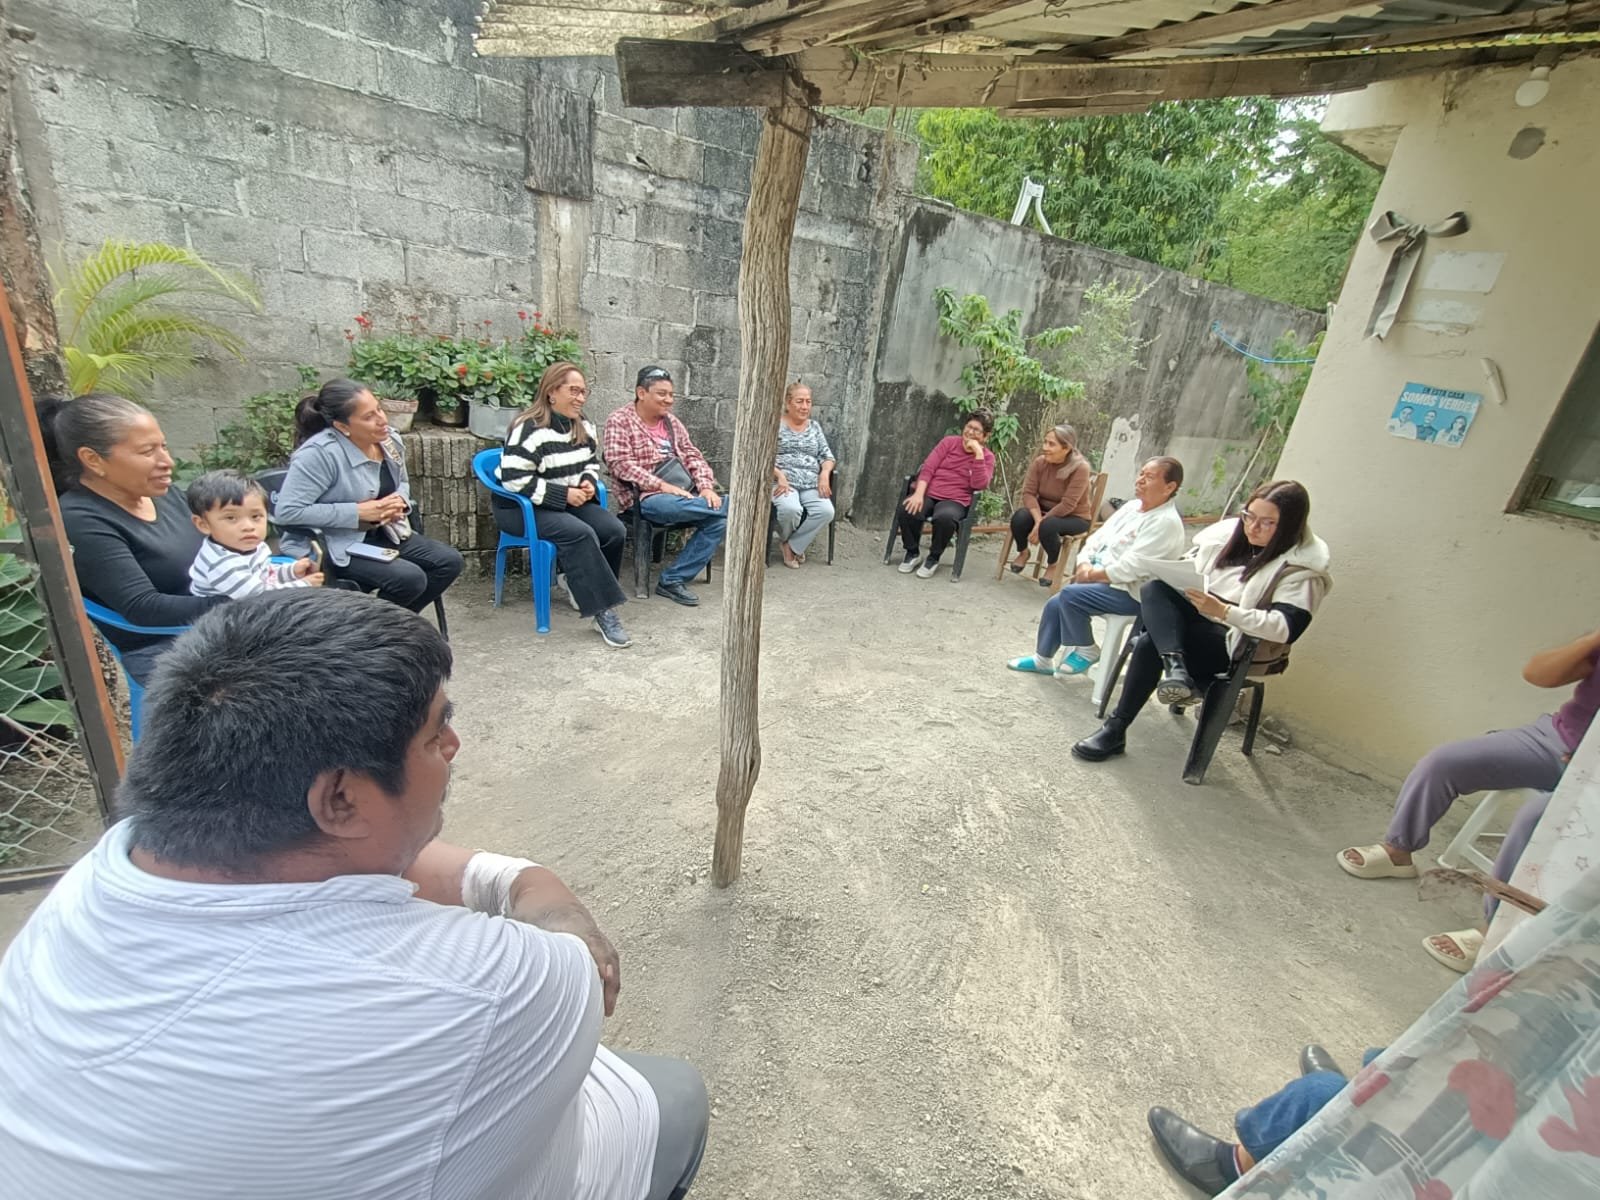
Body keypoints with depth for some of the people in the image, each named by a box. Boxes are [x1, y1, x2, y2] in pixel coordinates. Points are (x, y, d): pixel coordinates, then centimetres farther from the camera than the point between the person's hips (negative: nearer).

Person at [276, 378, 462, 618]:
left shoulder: (389, 441, -1)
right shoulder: (319, 453, -23)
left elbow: (402, 483, 19)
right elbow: (286, 512, -26)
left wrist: (400, 500, -7)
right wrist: (358, 512, -25)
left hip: (380, 534, 8)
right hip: (329, 546, -8)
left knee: (449, 561, -6)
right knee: (410, 578, -27)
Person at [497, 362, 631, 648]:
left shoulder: (583, 426, 7)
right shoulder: (529, 429, -16)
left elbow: (593, 463, 21)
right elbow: (514, 479, -23)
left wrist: (589, 482, -3)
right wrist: (564, 494, -23)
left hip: (569, 501, 7)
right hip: (522, 507, -7)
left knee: (614, 530, -19)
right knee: (580, 534, -33)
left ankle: (581, 584, 1)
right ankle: (603, 612, -30)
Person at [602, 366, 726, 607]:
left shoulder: (672, 422, 19)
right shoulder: (619, 421, 0)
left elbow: (693, 456, 13)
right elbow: (621, 465, -12)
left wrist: (706, 486, -7)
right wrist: (662, 486, -21)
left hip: (686, 495, 7)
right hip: (647, 497, -7)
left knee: (719, 521, -22)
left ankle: (673, 580, -15)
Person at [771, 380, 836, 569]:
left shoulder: (814, 427, 20)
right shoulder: (776, 425, 6)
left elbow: (828, 456, 16)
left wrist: (825, 473, -6)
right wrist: (779, 475, -19)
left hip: (811, 486, 4)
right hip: (783, 483, -4)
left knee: (826, 511, -27)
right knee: (791, 509, -36)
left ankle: (792, 545, -6)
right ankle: (786, 540, 1)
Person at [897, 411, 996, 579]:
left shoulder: (987, 456, 6)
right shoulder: (949, 441, 10)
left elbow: (979, 485, -11)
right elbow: (928, 468, 1)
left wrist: (978, 454, -15)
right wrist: (918, 494, -15)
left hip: (955, 500, -2)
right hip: (928, 493, 2)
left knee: (945, 518, -37)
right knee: (908, 510, -29)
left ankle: (933, 558, -9)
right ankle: (913, 553, -2)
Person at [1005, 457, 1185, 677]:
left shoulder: (1165, 522, -19)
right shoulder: (1132, 506, 9)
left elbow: (1129, 567, -25)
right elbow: (1097, 538, 9)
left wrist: (1091, 575, -15)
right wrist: (1084, 565, -9)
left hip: (1130, 592, -9)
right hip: (1099, 580, 9)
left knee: (1070, 594, -26)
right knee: (1054, 605, 2)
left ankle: (1086, 651, -3)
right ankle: (1043, 659, 21)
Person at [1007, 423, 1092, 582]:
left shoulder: (1080, 468, -23)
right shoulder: (1039, 462, -9)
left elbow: (1067, 505, -27)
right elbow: (1028, 493, -14)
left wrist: (1041, 523, -28)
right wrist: (1038, 519, -29)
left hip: (1075, 518, -4)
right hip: (1044, 511, 4)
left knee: (1048, 526, -36)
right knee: (1020, 517, -26)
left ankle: (1053, 565, -5)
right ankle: (1023, 552, 6)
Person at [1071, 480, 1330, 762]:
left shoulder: (1303, 567, -11)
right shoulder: (1230, 531, 6)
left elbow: (1286, 628, -20)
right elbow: (1190, 567, 17)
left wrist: (1223, 611, -28)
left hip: (1238, 642, -6)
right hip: (1198, 619, 6)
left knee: (1150, 643, -28)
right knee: (1153, 588, -23)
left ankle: (1116, 730, -21)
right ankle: (1175, 665, -42)